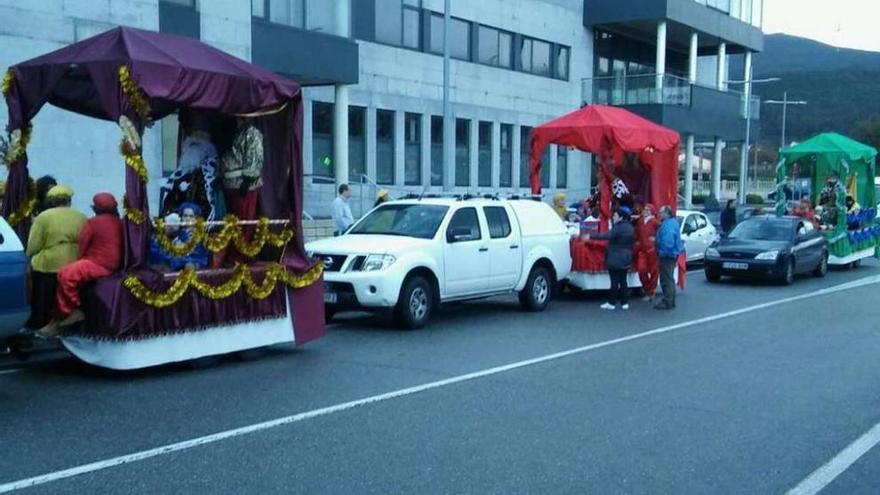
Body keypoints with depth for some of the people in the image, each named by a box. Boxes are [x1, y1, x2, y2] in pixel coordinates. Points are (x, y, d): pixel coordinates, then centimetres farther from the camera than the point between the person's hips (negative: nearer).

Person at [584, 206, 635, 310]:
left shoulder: (618, 227, -15)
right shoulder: (630, 228, 11)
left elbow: (607, 236, -26)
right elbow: (632, 243, 18)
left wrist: (591, 236, -26)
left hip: (615, 259, -8)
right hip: (626, 259, 8)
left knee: (614, 281, -3)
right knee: (623, 280, 10)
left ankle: (612, 303, 1)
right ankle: (625, 303, 11)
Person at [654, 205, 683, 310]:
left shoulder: (668, 225, -21)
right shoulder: (673, 222, 13)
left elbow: (667, 242, -30)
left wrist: (662, 252, -19)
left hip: (667, 255, -11)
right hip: (672, 254, 11)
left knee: (666, 280, -6)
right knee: (669, 279, 18)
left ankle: (667, 302, -2)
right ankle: (670, 301, 26)